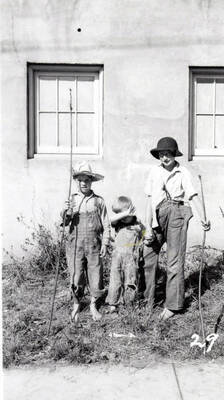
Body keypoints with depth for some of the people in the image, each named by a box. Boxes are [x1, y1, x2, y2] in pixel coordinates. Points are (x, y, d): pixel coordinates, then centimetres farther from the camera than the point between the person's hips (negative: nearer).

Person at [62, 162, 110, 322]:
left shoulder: (98, 201, 2)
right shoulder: (72, 200, 5)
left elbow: (106, 224, 5)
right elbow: (64, 223, 2)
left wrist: (105, 243, 0)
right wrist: (66, 213, -18)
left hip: (94, 245, 0)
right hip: (75, 245, 1)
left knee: (95, 277, 5)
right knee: (76, 278, 3)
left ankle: (93, 305, 28)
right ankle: (76, 305, 27)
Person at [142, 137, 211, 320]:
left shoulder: (183, 172, -1)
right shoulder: (155, 171, 7)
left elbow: (193, 196, -10)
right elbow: (150, 200, 5)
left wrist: (203, 219, -27)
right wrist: (148, 227, -1)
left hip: (177, 213, -3)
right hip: (158, 216, 3)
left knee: (175, 260, 0)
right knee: (147, 254, 3)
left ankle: (173, 305, 13)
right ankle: (148, 300, 21)